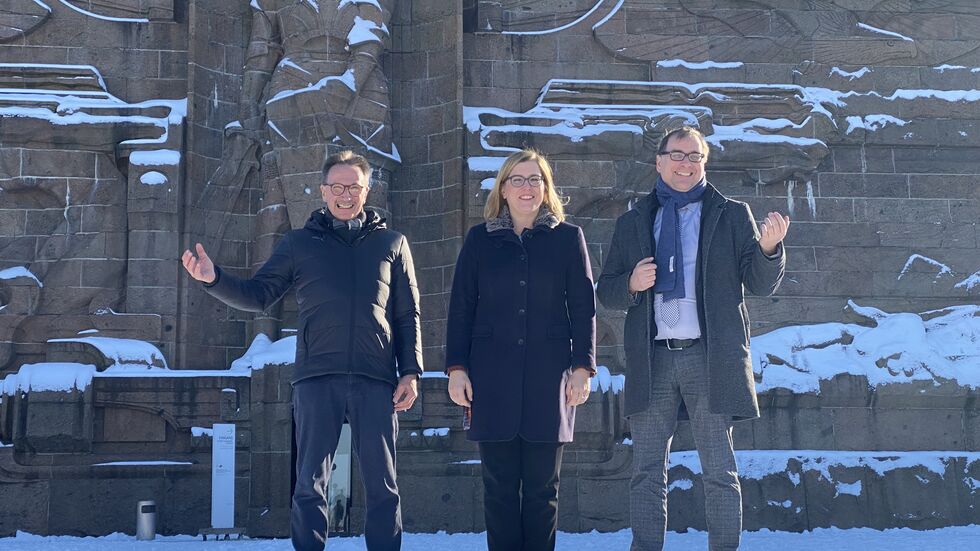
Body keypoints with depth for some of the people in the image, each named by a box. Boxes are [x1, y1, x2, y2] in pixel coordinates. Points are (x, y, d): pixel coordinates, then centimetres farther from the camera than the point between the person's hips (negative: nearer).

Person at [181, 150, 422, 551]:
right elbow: (257, 296, 7)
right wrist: (214, 279, -11)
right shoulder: (299, 243, 12)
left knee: (382, 485, 4)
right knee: (311, 484, 3)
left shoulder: (391, 244, 13)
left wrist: (410, 371, 2)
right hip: (317, 378, 0)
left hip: (375, 380, 0)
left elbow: (408, 316, 11)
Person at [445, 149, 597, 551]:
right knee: (499, 484, 2)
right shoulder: (479, 239, 10)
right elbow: (461, 307, 8)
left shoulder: (568, 238, 8)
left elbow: (583, 307, 5)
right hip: (492, 374, 1)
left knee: (542, 486, 3)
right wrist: (457, 367, 0)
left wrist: (582, 366, -3)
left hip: (548, 374, -1)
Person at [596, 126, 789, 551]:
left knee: (719, 470, 2)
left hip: (710, 357, -2)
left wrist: (768, 248, -18)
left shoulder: (731, 216, 9)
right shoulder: (632, 223, 14)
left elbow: (761, 284, 3)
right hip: (652, 359, 2)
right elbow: (605, 291, 14)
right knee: (647, 470, 6)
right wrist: (631, 283, -8)